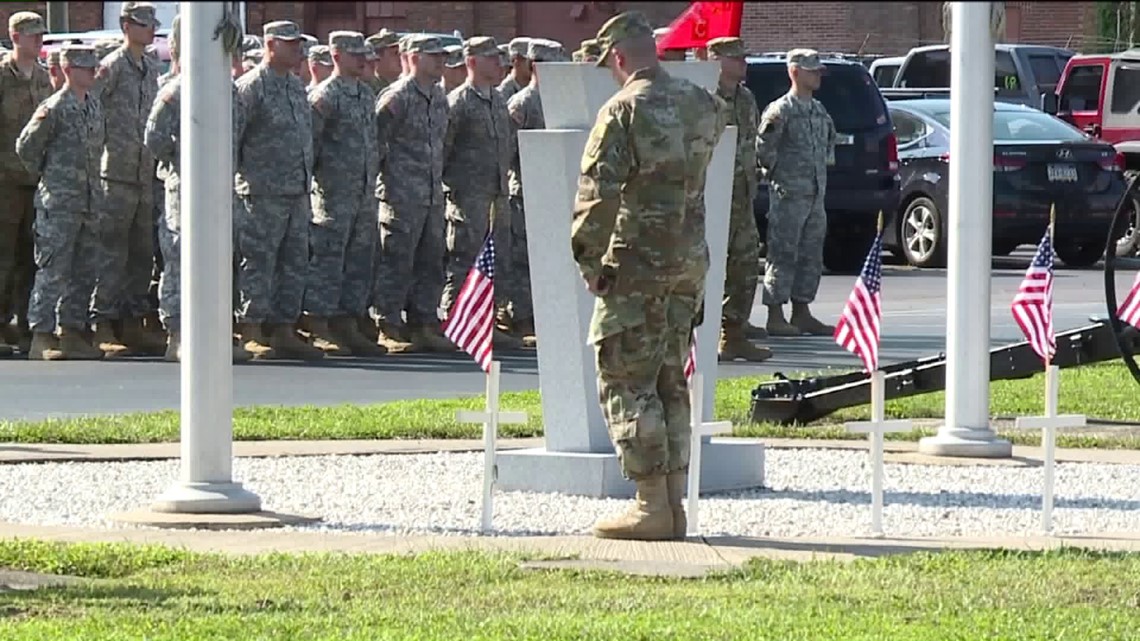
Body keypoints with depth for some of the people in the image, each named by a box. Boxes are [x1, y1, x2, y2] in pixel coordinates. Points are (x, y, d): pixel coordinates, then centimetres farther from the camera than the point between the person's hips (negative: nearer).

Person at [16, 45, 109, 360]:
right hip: (58, 204, -7)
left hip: (90, 201, 7)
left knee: (84, 272, 9)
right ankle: (41, 337, -6)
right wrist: (47, 175, 3)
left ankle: (72, 332, 15)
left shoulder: (95, 105, 11)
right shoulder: (54, 108, -11)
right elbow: (26, 147, -6)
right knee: (53, 271, -7)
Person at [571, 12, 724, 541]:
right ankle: (674, 503, 13)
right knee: (670, 384, 13)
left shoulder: (624, 110, -13)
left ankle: (652, 506, -7)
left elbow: (598, 193, -18)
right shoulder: (700, 104, 9)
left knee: (626, 383, -2)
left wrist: (589, 258, -10)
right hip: (690, 259, 7)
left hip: (638, 264, -7)